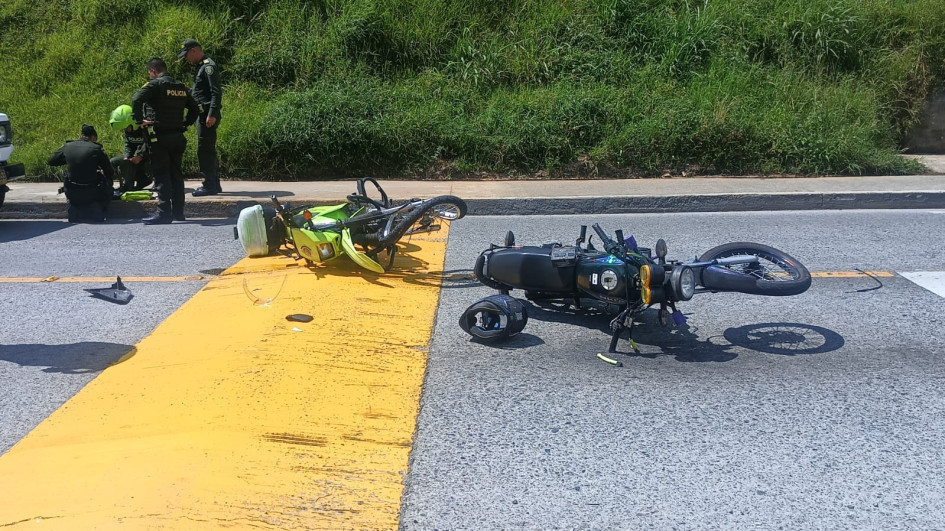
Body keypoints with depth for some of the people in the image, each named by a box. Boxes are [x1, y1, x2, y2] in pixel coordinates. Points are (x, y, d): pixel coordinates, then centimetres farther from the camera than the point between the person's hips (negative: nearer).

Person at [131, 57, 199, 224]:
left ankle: (164, 213, -6)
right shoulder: (181, 87, 12)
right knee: (176, 174, 12)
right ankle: (178, 212, 15)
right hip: (178, 137, 6)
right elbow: (195, 109, 18)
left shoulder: (155, 85, -8)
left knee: (161, 176, -3)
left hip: (161, 137, -6)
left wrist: (139, 120, -13)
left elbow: (136, 99, -23)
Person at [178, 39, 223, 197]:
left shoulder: (209, 66, -12)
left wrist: (212, 114, -26)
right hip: (203, 115, 10)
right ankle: (214, 184, 20)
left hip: (208, 115, -10)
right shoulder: (200, 66, 19)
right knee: (209, 150, 13)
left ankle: (210, 185, -5)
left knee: (204, 150, -9)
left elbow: (216, 92, -20)